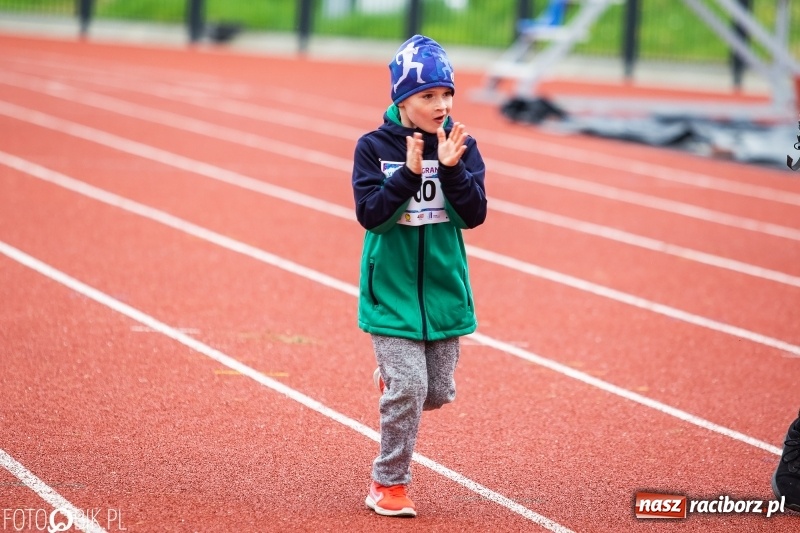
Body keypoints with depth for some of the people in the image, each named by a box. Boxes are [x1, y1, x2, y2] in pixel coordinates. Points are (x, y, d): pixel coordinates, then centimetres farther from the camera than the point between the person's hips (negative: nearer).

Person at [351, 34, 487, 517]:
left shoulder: (462, 146, -1)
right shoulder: (374, 147, -7)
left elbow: (474, 215, -9)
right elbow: (371, 215, -15)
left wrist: (451, 168, -23)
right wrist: (409, 173, -27)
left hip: (444, 287, 3)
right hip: (392, 289, -3)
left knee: (438, 394, 8)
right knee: (408, 388, -11)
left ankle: (391, 375, 41)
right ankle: (390, 484, 6)